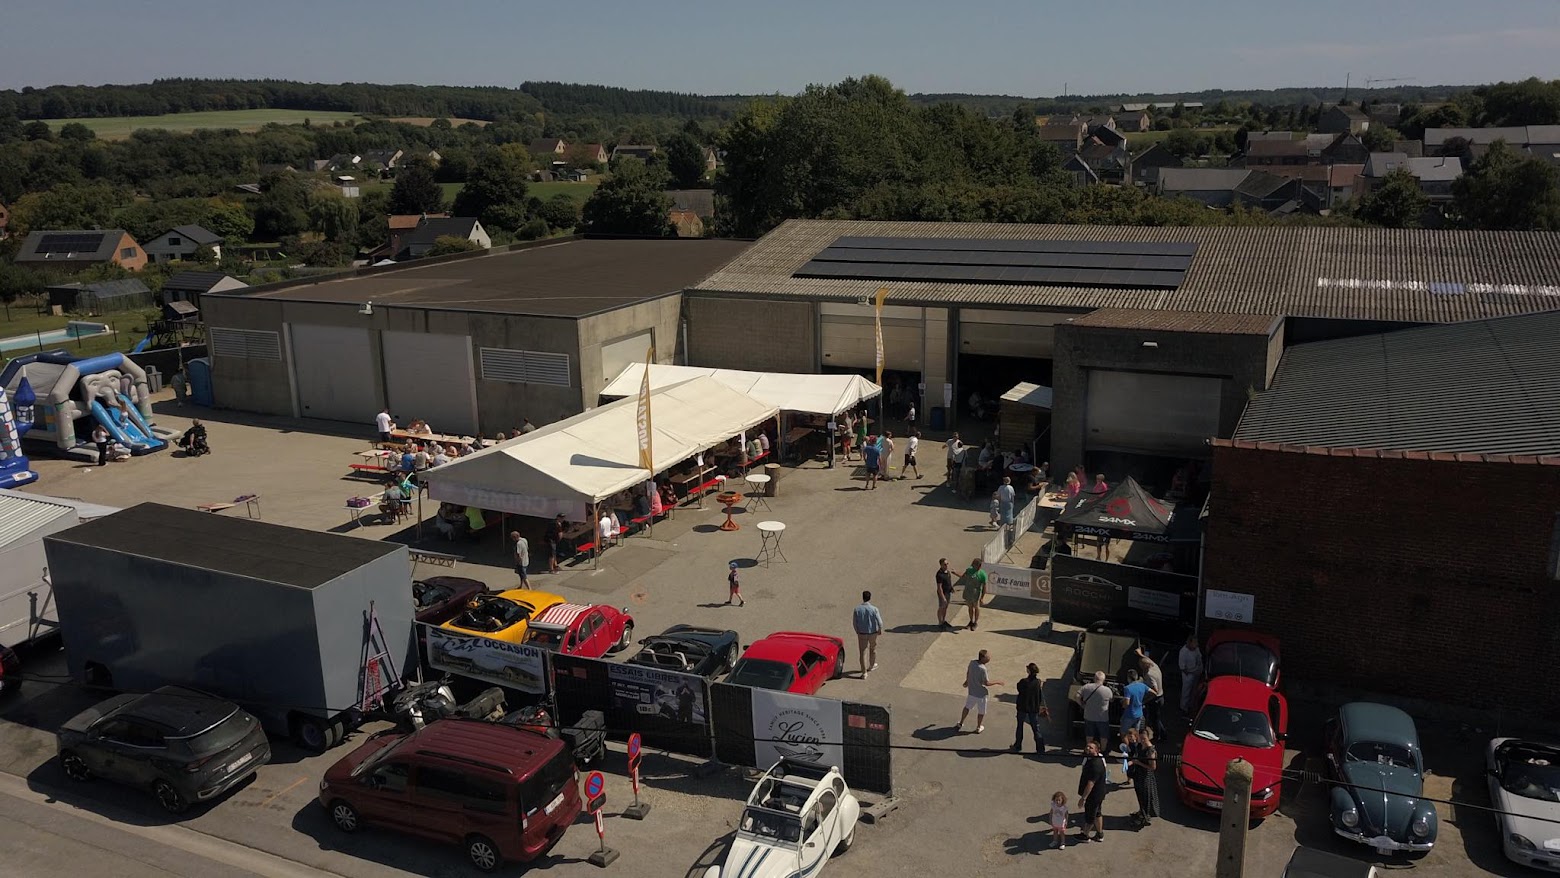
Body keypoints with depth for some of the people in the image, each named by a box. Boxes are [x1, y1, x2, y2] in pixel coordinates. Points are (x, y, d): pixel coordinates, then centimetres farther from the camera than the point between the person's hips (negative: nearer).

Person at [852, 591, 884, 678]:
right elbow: (879, 622, -12)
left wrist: (857, 631, 14)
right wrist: (880, 630, 8)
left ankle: (864, 673, 2)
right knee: (873, 648, 25)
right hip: (872, 633, 0)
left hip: (862, 633, 0)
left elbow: (854, 623, -3)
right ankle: (872, 665, 43)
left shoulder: (857, 609, -11)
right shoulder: (874, 609, -17)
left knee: (863, 653, 4)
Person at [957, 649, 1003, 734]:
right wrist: (997, 682, -9)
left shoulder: (972, 662, -10)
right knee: (981, 711, 16)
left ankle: (960, 724, 34)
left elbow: (968, 672, 8)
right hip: (981, 693, -6)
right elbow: (986, 683, -23)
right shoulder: (982, 669, -30)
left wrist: (967, 681, 27)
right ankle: (978, 728, 32)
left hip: (971, 691, 6)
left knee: (967, 707, 25)